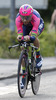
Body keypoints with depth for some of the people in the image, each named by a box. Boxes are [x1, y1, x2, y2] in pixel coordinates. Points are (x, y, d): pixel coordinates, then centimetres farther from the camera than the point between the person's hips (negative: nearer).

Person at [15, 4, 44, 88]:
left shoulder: (35, 16, -44)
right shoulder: (18, 18, -36)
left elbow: (34, 30, -52)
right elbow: (19, 29, -40)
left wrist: (30, 37, -73)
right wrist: (19, 36, -64)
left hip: (39, 25, -3)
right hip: (26, 27, 3)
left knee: (34, 36, -37)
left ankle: (38, 58, -12)